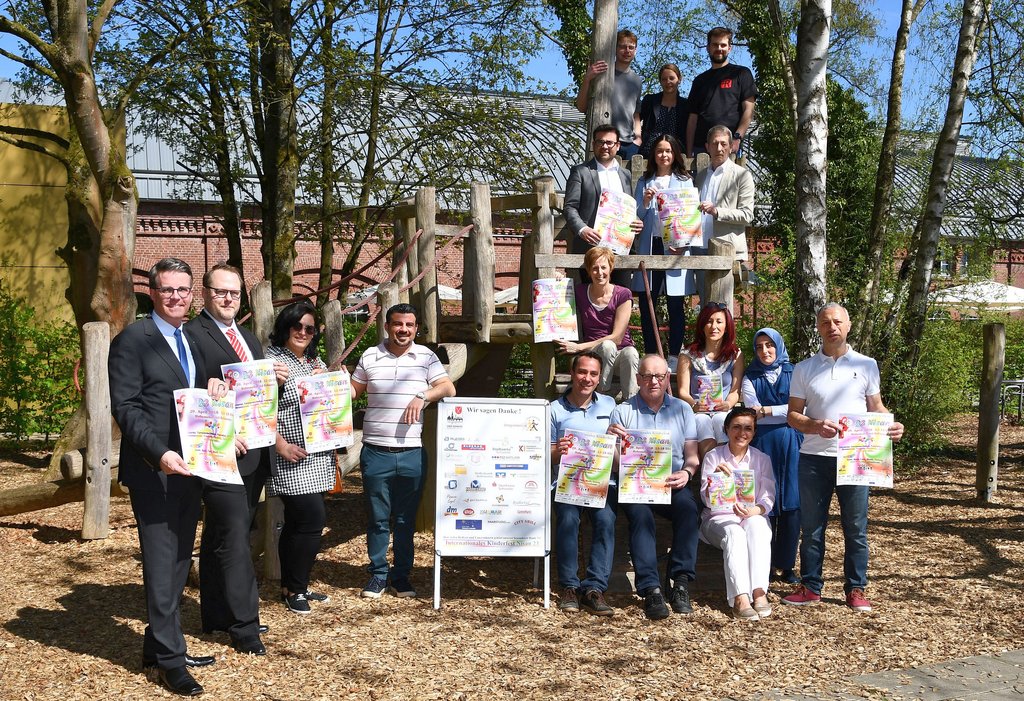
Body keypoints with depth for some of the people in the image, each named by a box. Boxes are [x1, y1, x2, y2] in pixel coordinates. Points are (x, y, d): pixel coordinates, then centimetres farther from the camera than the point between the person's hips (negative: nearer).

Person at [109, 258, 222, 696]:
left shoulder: (192, 342, 16)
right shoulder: (133, 339, -8)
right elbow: (124, 406, -14)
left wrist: (212, 393, 1)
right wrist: (159, 454, -24)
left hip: (188, 467, 8)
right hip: (153, 470, -8)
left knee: (179, 560, 12)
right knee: (161, 561, -2)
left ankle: (158, 647, 23)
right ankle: (168, 657, 6)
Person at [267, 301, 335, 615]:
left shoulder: (316, 361, 15)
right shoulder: (271, 360, -9)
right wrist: (281, 444, -18)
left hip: (317, 457, 8)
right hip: (291, 459, -7)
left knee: (297, 522, 13)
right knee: (313, 519, -11)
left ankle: (292, 587, 21)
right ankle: (295, 589, 2)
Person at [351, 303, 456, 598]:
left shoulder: (426, 357, 4)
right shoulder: (370, 356, 6)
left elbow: (448, 388, -4)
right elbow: (354, 392, 15)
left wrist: (423, 395, -19)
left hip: (412, 454, 0)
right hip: (375, 452, 0)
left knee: (406, 519, 9)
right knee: (378, 518, 7)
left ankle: (402, 576, 20)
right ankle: (378, 575, 19)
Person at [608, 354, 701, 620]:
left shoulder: (682, 410, 17)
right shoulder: (623, 412, 10)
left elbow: (692, 454, 11)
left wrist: (686, 472, -11)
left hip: (672, 484, 2)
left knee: (688, 507, -32)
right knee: (640, 514, -34)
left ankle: (681, 583, -29)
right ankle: (651, 589, -38)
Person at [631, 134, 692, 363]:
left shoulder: (684, 182, 7)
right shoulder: (644, 182, 13)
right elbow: (636, 217, 10)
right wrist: (645, 203, -10)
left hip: (675, 248, -2)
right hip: (649, 247, 2)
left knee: (676, 305, -1)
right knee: (646, 303, 2)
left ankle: (674, 357, 6)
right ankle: (650, 356, 10)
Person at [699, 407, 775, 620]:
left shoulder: (762, 459, 9)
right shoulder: (713, 457, 4)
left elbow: (768, 498, 0)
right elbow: (708, 500, -5)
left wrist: (753, 511, -24)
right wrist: (715, 476, -26)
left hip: (753, 517, 1)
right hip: (718, 519, -1)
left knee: (757, 525, -35)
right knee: (734, 533, -36)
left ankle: (759, 592, -45)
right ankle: (740, 598, -51)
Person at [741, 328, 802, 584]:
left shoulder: (793, 373, 8)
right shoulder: (750, 378, 8)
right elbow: (753, 414, -4)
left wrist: (767, 411, -8)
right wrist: (785, 412, -9)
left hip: (791, 445, 1)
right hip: (762, 445, -1)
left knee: (791, 504, -1)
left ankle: (787, 565, 7)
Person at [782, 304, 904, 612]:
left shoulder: (866, 365, 6)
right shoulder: (804, 369, 6)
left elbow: (876, 407, 10)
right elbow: (793, 415, 5)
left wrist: (891, 425, -11)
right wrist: (817, 426, -14)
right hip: (814, 458, 1)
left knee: (856, 528, 3)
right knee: (811, 527, 7)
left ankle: (856, 589, 13)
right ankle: (810, 587, 17)